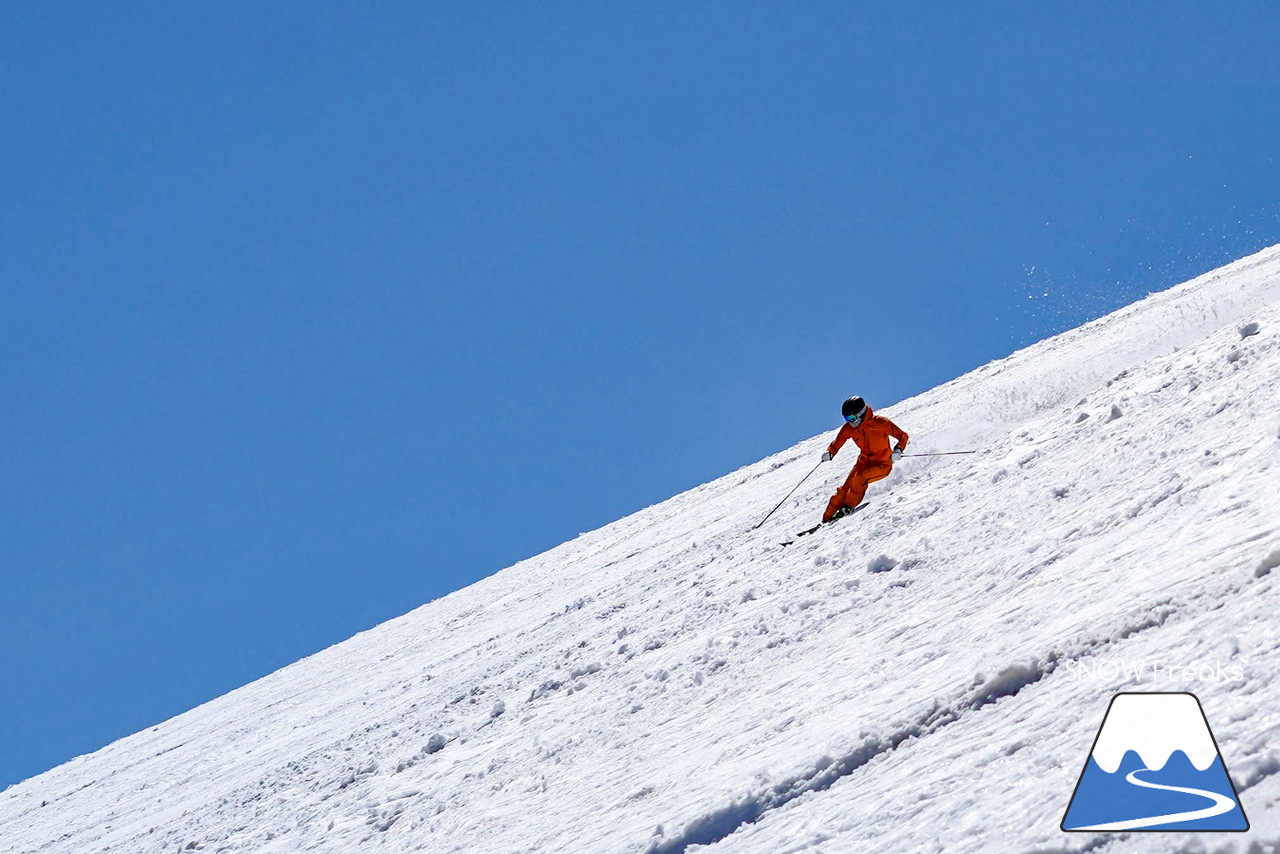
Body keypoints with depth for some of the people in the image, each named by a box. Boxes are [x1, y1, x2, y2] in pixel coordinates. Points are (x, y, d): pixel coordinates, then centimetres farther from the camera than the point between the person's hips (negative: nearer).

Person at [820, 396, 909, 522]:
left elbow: (903, 435, -14)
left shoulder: (879, 423, -20)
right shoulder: (848, 428, -5)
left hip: (882, 465, -5)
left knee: (859, 479, -31)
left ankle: (848, 507, -15)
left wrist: (898, 450, -33)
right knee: (844, 489, -9)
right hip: (864, 462, 5)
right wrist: (830, 453, -15)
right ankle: (827, 519, -2)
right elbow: (837, 443, 8)